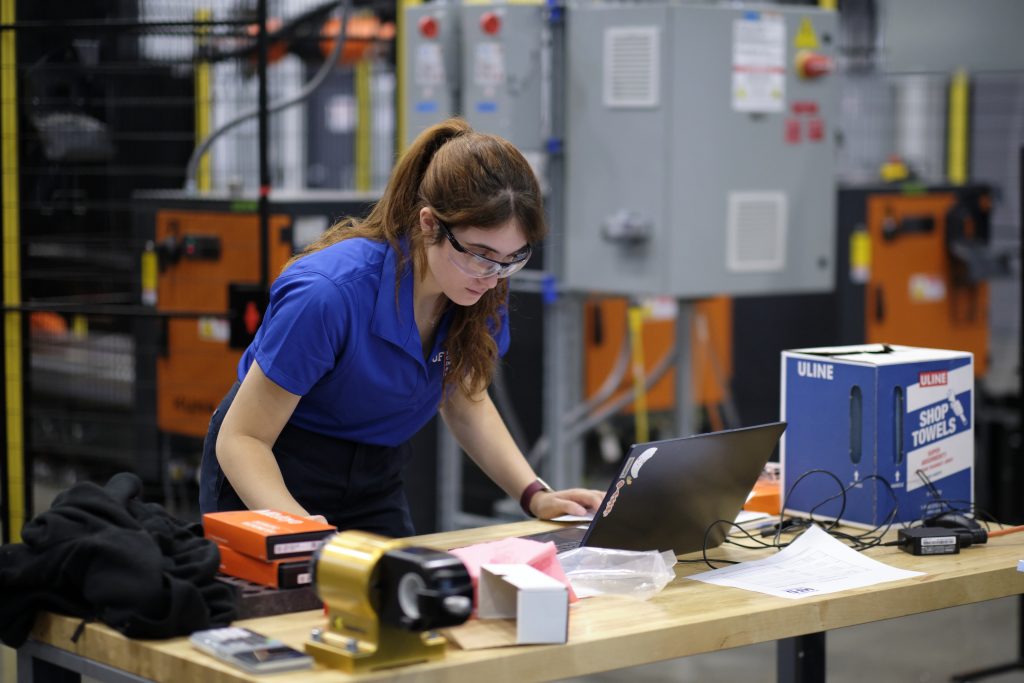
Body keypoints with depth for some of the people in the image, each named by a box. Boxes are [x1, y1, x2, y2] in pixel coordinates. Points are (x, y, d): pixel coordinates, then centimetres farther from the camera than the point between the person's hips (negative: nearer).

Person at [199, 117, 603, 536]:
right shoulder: (329, 293, -31)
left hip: (374, 482, 3)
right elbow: (241, 438, -23)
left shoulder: (481, 291, -12)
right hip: (272, 479, -3)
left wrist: (535, 495, -8)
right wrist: (300, 529, -40)